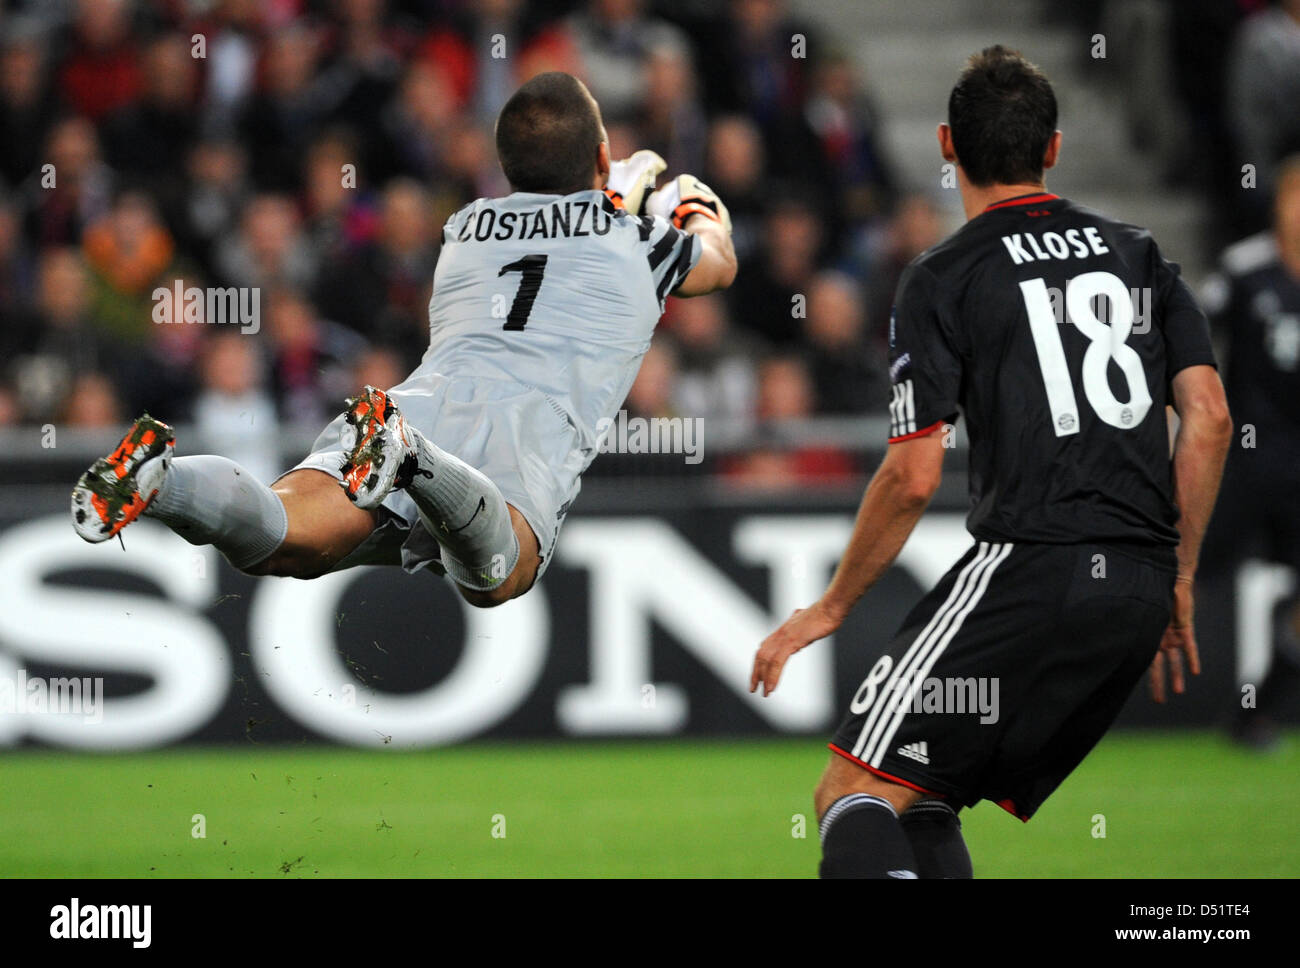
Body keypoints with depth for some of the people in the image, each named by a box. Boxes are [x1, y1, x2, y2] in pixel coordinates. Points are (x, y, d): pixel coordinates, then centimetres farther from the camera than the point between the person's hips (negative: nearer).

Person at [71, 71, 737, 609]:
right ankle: (407, 461, -62)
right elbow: (718, 262, 53)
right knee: (494, 577, -35)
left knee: (282, 542, -19)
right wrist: (701, 211, 76)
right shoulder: (642, 243, 28)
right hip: (536, 422, -3)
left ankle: (157, 479, -47)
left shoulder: (466, 227, 36)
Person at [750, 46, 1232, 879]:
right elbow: (1210, 419, 10)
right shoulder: (1138, 255, 17)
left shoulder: (941, 280, 0)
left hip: (1030, 567, -6)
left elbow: (914, 477, -6)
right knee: (925, 808, 16)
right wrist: (1178, 582, 18)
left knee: (856, 795, -9)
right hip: (1141, 591, 6)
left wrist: (830, 610, 6)